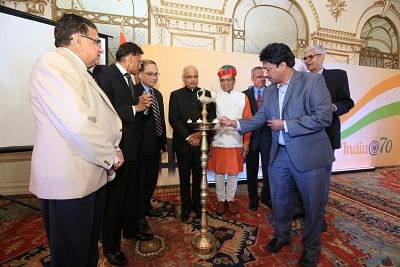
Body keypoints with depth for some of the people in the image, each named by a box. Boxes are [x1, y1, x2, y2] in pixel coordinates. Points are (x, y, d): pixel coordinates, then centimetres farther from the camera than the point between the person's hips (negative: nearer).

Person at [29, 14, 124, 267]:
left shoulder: (79, 72, 17)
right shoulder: (53, 62, -13)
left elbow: (103, 117, 15)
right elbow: (78, 125, -26)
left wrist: (112, 152, -1)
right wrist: (110, 157, -13)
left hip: (92, 176, 9)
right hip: (70, 180, -9)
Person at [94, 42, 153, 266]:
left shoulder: (128, 80, 15)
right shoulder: (105, 74, -12)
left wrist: (141, 105, 2)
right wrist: (135, 108, -21)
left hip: (132, 146, 9)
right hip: (117, 147, -9)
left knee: (131, 191, 20)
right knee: (114, 196, 5)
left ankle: (130, 228, 41)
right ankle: (111, 246, 24)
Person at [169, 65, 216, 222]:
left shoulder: (206, 94, 8)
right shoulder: (175, 95, 4)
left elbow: (212, 117, 3)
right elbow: (173, 119, -5)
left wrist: (200, 133, -10)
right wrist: (188, 137, -12)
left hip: (201, 141, 1)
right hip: (183, 142, -1)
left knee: (199, 175, 10)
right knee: (184, 177, 9)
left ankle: (197, 204, 27)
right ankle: (186, 206, 24)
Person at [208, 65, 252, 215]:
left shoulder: (242, 97, 3)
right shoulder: (214, 97, 0)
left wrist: (246, 143, -1)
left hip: (236, 143, 1)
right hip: (218, 142, -1)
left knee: (234, 173, 12)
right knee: (219, 173, 10)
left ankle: (230, 199, 31)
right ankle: (221, 200, 28)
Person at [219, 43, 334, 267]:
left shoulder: (313, 81, -10)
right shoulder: (270, 92, 8)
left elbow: (324, 117, -18)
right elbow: (259, 120, 9)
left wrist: (285, 125, -17)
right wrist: (235, 123, -2)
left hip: (310, 155, -5)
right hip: (279, 154, 5)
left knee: (313, 204, 13)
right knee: (280, 200, 18)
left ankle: (311, 247, 38)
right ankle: (282, 235, 44)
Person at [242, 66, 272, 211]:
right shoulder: (245, 94, 2)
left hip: (267, 135, 1)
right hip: (251, 136, 0)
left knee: (268, 169, 8)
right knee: (252, 170, 10)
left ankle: (266, 196, 28)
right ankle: (253, 198, 27)